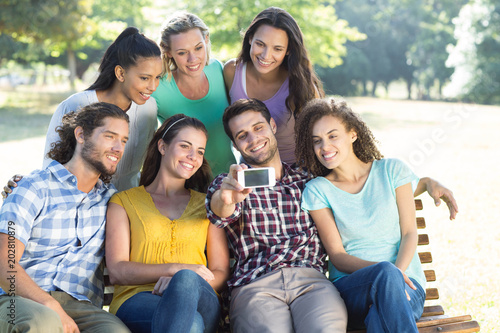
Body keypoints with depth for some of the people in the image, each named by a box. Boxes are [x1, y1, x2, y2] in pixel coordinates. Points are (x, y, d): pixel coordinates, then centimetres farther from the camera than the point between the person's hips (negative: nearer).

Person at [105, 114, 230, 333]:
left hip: (200, 302, 3)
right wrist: (176, 268, -11)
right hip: (136, 300, -3)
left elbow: (221, 274, 13)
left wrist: (184, 279, -10)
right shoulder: (123, 202, 17)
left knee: (186, 279, -38)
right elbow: (116, 271, 4)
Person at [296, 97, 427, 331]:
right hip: (350, 284, 0)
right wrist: (383, 270, -20)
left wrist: (397, 271, -17)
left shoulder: (392, 170, 8)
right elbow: (337, 255, -1)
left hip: (406, 283, 0)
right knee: (386, 272, -36)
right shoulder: (317, 190, 5)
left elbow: (409, 233, 4)